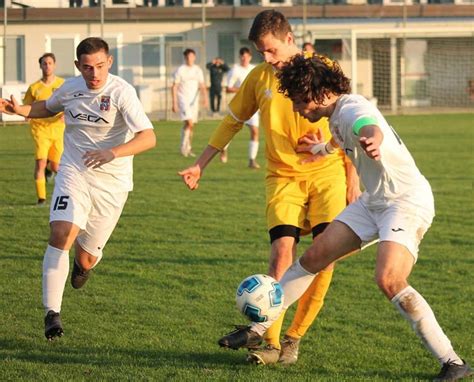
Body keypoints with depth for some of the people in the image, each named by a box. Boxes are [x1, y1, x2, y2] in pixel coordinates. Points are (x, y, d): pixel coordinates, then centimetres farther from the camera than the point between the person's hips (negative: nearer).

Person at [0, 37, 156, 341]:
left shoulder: (121, 92, -16)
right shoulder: (71, 88, 0)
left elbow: (148, 137, -25)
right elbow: (48, 108, 24)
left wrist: (113, 153, -40)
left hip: (112, 182, -2)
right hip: (74, 175, 2)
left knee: (86, 259, 6)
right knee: (61, 234, -24)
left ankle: (85, 262, 47)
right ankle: (52, 313, -21)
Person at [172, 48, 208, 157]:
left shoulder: (198, 70, 8)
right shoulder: (180, 70, -5)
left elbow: (202, 86, 11)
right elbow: (174, 87, -4)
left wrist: (205, 98, -5)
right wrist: (174, 103, -10)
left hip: (194, 100, 5)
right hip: (183, 99, -5)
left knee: (191, 125, 7)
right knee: (188, 122, -19)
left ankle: (188, 148, 17)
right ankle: (184, 147, -13)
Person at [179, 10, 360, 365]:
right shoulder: (259, 77, 5)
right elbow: (232, 121, 16)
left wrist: (353, 176, 1)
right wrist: (200, 165, 14)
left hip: (327, 173, -1)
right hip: (284, 176, 1)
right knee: (282, 249, -15)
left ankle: (294, 337, 3)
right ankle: (271, 342, -12)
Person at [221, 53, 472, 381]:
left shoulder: (352, 109, -24)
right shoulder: (336, 114, 5)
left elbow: (370, 127, -50)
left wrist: (373, 141, -73)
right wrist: (324, 149, 44)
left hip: (408, 202, -10)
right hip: (375, 200, 10)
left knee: (388, 279, -27)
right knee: (315, 256, 8)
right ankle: (260, 328, 21)